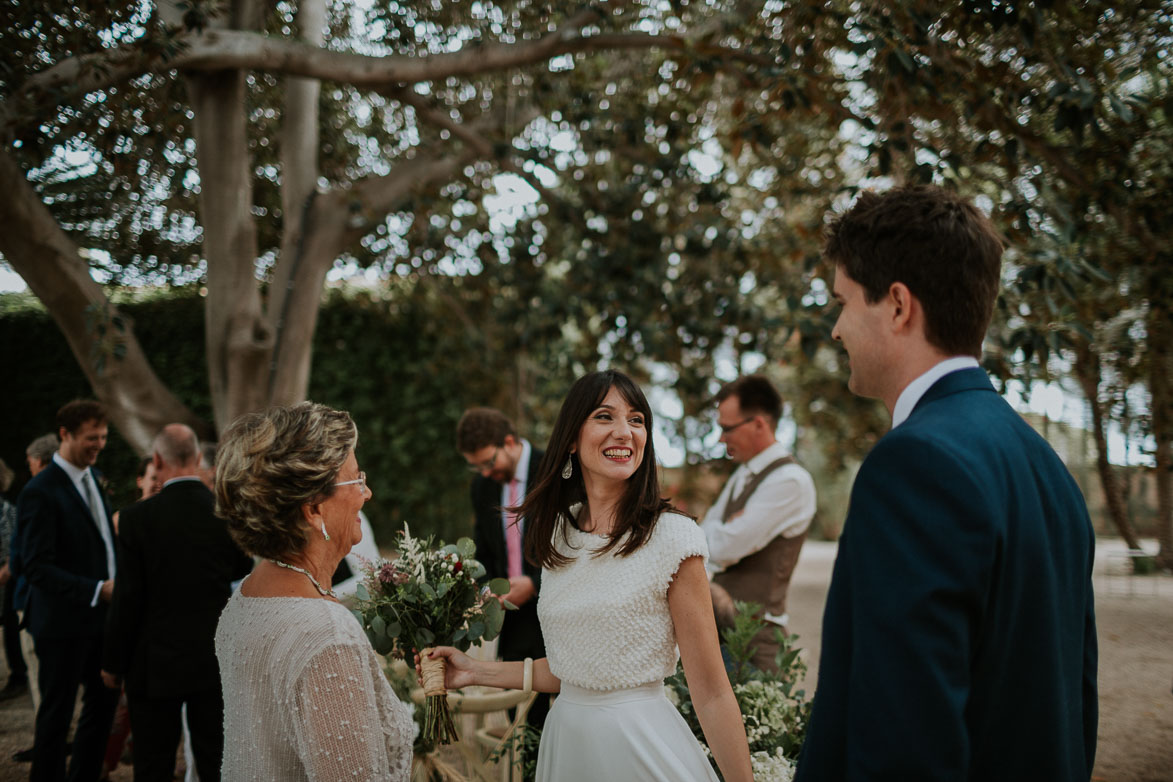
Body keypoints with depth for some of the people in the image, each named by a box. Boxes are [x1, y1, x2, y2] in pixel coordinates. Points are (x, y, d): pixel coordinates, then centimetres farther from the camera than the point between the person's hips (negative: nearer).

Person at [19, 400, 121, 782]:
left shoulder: (93, 476, 9)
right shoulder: (40, 492, -18)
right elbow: (36, 567, -22)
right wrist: (97, 589, -25)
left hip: (101, 613, 8)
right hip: (64, 621, -8)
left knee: (105, 699, 15)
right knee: (57, 711, 5)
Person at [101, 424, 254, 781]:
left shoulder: (138, 517, -14)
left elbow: (127, 598, -11)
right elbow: (242, 569, 10)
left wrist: (113, 664, 0)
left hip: (156, 663, -3)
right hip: (216, 659, 3)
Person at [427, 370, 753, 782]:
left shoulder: (672, 536, -14)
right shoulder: (558, 536, 3)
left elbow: (712, 694, -14)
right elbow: (571, 667, 12)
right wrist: (477, 671, 9)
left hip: (642, 745, -5)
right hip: (566, 737, 6)